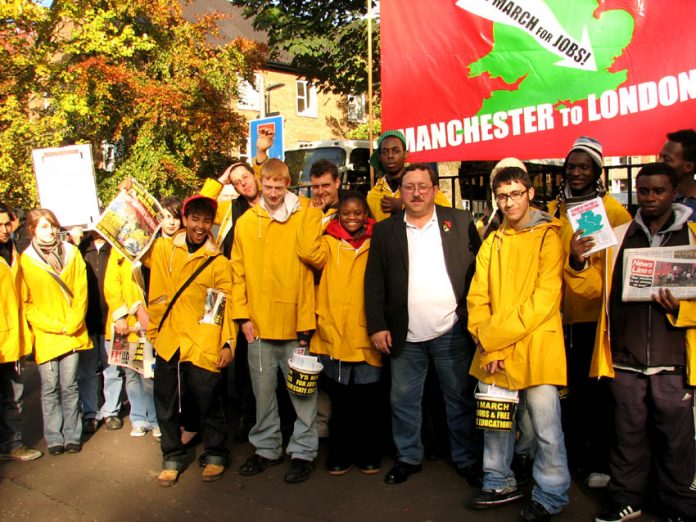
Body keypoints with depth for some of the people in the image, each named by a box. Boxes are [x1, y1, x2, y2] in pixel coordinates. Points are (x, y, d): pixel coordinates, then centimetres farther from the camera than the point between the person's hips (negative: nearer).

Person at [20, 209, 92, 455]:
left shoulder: (72, 253, 7)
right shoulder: (25, 260, 0)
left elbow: (81, 292, 5)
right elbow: (26, 303, -3)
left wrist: (73, 323, -7)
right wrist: (55, 325, -10)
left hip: (72, 334, 1)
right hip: (44, 336, -1)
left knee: (69, 387, 5)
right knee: (49, 388, 4)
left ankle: (72, 436, 15)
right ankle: (54, 438, 15)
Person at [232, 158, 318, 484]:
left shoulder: (303, 218, -3)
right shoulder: (246, 222, 5)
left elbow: (311, 268, -5)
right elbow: (239, 272, 6)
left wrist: (307, 318, -10)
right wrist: (242, 315, -1)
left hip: (295, 322, -2)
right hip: (258, 324, 3)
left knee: (302, 390, 5)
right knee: (263, 391, 14)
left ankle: (303, 451, 20)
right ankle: (266, 447, 31)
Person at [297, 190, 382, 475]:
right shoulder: (329, 243, 5)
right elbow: (308, 251, -16)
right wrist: (315, 211, -12)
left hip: (366, 337, 0)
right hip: (333, 335, 0)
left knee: (367, 401, 10)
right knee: (339, 401, 11)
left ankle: (368, 454, 26)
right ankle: (340, 455, 26)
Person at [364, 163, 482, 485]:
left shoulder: (460, 222, 3)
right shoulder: (385, 231, 5)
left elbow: (479, 271, 1)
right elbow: (374, 283, 3)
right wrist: (377, 326, -4)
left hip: (452, 331, -1)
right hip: (406, 336, 1)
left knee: (461, 399, 10)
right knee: (403, 401, 11)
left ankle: (467, 459, 26)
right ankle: (408, 458, 28)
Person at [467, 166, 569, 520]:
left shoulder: (548, 237, -2)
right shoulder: (492, 243, 14)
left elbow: (546, 298, -12)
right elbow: (477, 298, 8)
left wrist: (495, 334, -14)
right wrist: (486, 340, -8)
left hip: (536, 348, -5)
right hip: (493, 353, 5)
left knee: (546, 430, 0)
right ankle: (500, 484, 32)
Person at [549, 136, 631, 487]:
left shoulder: (612, 209, -3)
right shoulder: (556, 209, 8)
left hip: (599, 313, -4)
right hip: (565, 314, 4)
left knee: (598, 389, 7)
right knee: (571, 388, 14)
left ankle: (599, 461, 21)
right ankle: (573, 455, 29)